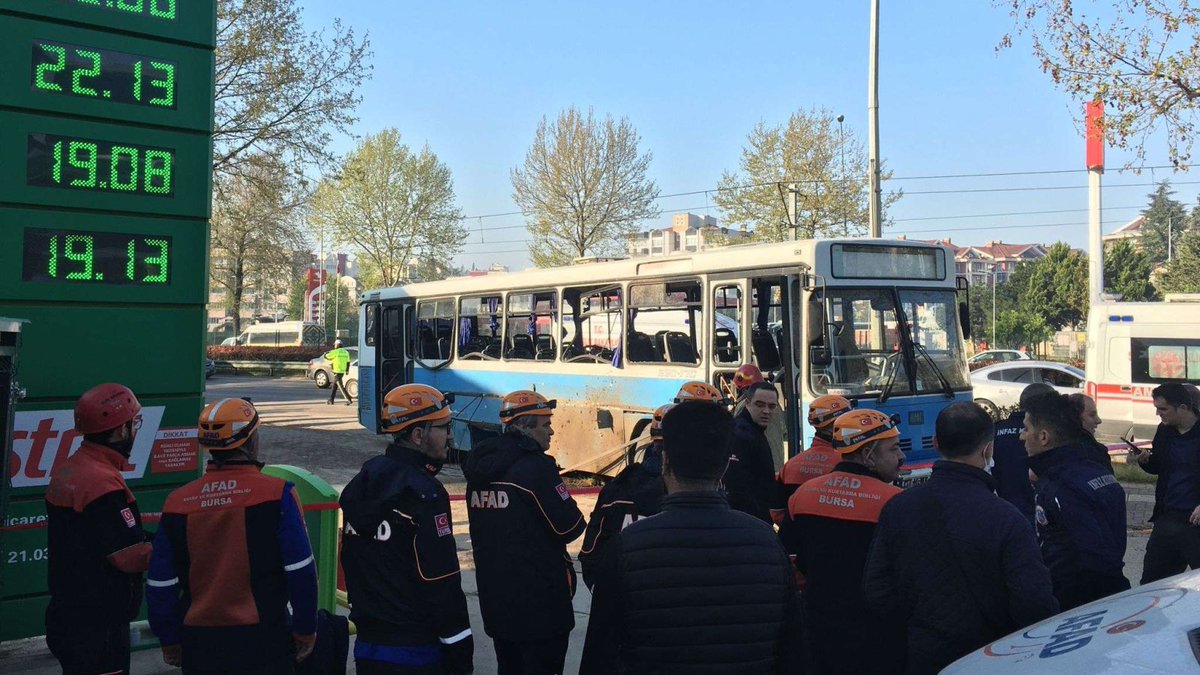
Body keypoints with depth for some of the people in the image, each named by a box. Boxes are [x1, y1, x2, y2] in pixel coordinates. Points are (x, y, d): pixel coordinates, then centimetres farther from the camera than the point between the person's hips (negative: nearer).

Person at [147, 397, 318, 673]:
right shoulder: (276, 494, -13)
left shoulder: (178, 502, -1)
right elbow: (300, 572, -12)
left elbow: (161, 584, 4)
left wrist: (169, 640, 16)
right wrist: (305, 630, 0)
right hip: (263, 640, -4)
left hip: (200, 644, 4)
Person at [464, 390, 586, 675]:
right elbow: (569, 528, -16)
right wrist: (571, 517, 4)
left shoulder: (482, 467, 5)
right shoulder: (536, 466, -18)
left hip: (495, 598, 7)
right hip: (540, 603, -7)